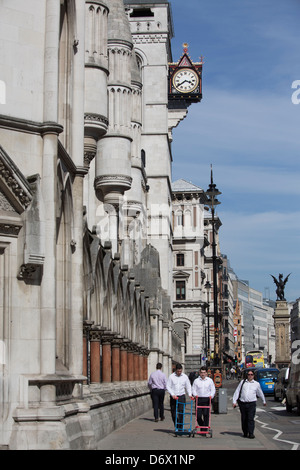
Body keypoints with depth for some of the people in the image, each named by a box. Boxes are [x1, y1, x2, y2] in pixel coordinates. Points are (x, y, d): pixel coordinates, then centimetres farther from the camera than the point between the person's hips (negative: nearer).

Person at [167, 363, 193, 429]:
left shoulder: (185, 377, 4)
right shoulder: (171, 376, -2)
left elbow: (188, 386, 9)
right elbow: (168, 386, -3)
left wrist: (190, 394, -7)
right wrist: (173, 395, -15)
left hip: (181, 397, 0)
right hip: (173, 397, 0)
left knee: (181, 413, -7)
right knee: (173, 413, 4)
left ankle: (180, 427, -4)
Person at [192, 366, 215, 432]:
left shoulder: (210, 380, 10)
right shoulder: (196, 381, 10)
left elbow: (213, 389, 10)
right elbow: (193, 389, 10)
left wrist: (211, 396, -7)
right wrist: (195, 395, -8)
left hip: (206, 399, -1)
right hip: (199, 399, 1)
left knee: (206, 415, -6)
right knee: (198, 415, -4)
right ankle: (201, 426, 20)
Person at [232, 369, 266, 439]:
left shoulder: (256, 384, 10)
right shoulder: (242, 382, 11)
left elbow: (260, 393, 24)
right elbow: (237, 391, 11)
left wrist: (264, 401, 35)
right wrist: (234, 401, 5)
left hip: (251, 404, -2)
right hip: (242, 403, 2)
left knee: (250, 419, -10)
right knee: (244, 419, 6)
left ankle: (251, 433, -9)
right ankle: (245, 433, 17)